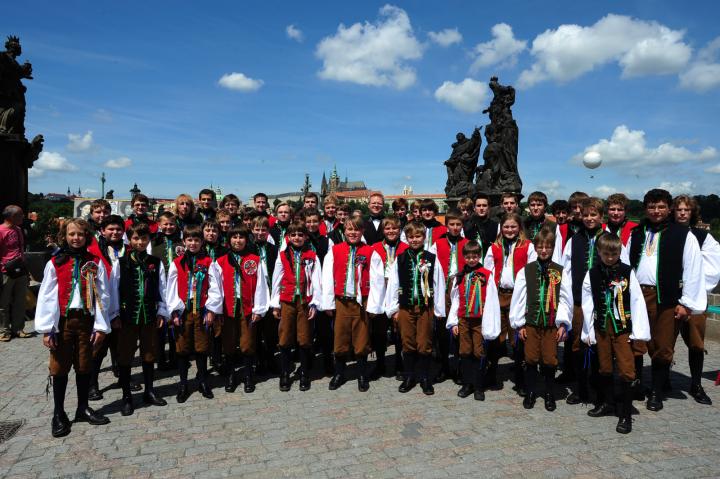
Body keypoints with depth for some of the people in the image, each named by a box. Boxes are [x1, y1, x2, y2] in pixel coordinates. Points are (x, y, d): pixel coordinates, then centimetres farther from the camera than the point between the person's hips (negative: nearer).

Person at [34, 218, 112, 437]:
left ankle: (83, 408, 25)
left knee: (85, 366, 10)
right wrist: (46, 329, -7)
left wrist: (100, 326, -4)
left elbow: (102, 296, 1)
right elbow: (46, 297, -2)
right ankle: (58, 413, 19)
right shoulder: (54, 263, 0)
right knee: (60, 367, 6)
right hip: (62, 321, -1)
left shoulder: (95, 263, 2)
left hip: (86, 321, 1)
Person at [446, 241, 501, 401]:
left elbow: (491, 302, -7)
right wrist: (453, 322, 5)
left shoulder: (487, 276, -5)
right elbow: (455, 300, 9)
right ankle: (467, 384, 21)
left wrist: (489, 325, -10)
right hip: (463, 320, 3)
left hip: (479, 321, -3)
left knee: (479, 353, 2)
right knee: (465, 353, 9)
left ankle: (478, 387, 14)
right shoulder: (459, 276, 7)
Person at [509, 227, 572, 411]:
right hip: (530, 322, 1)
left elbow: (566, 299, 0)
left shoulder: (561, 272, 1)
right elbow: (518, 298, 2)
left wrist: (563, 324, -5)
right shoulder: (526, 270, 1)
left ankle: (549, 395, 24)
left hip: (552, 324, 0)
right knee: (531, 359, 7)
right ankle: (530, 393, 24)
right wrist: (519, 323, 0)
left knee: (550, 360, 6)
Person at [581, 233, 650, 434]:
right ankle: (607, 403, 31)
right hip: (601, 327, 2)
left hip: (622, 327, -2)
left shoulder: (627, 272, -4)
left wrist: (639, 331, -8)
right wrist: (588, 331, 3)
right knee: (605, 368, 14)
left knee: (626, 370, -3)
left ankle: (626, 414, 8)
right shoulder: (592, 274, 1)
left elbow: (637, 301, -5)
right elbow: (587, 303, 3)